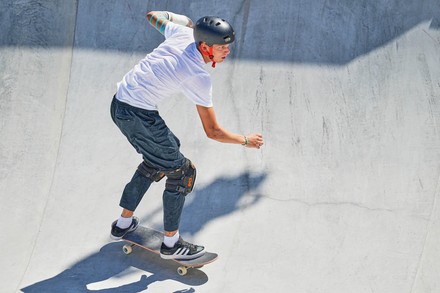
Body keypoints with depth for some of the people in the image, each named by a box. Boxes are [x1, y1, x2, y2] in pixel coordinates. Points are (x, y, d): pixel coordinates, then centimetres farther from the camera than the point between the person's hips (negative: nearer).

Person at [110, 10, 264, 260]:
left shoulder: (183, 33, -1)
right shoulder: (199, 78, -19)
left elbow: (152, 16, 19)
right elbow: (213, 132, -13)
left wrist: (177, 18, 37)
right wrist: (246, 141, 3)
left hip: (118, 104, 9)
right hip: (140, 115, -9)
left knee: (158, 158, 27)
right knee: (181, 171, 3)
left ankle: (124, 223, 35)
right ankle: (171, 242, 13)